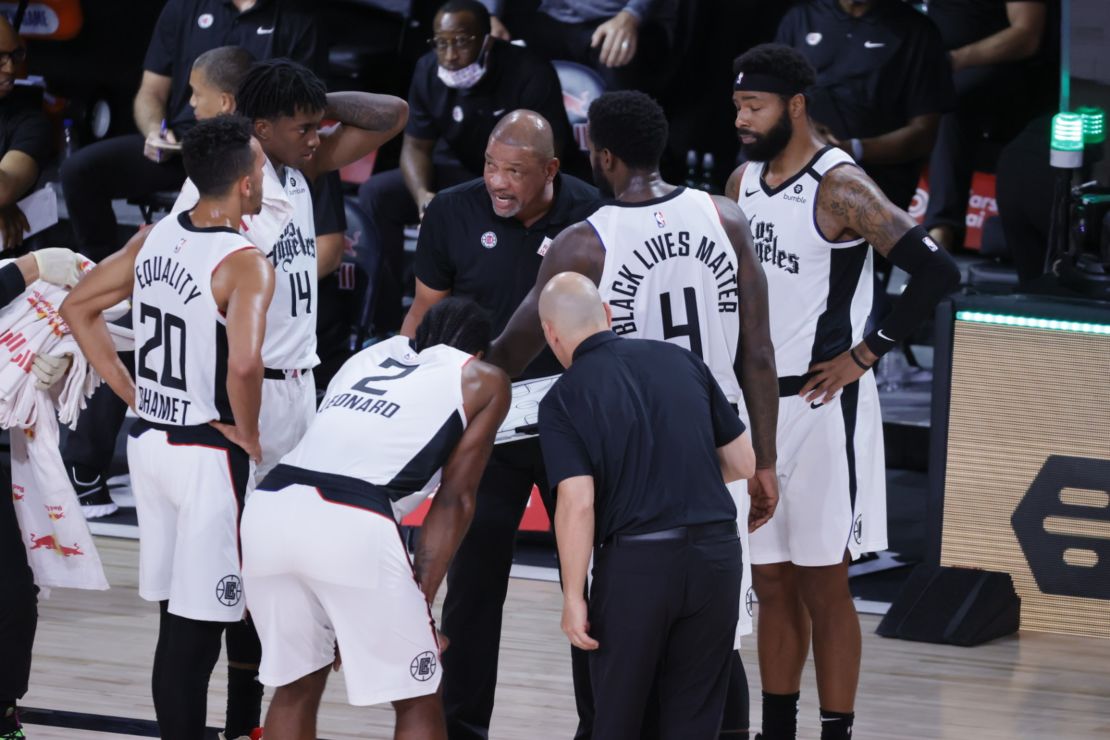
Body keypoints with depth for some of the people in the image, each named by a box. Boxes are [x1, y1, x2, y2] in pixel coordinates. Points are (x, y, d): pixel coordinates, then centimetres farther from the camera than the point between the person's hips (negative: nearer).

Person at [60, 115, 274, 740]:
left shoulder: (155, 240, 4)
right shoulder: (245, 263, -19)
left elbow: (78, 309, 12)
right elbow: (245, 364, -34)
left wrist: (135, 394, 13)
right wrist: (248, 436, -16)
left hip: (152, 441, 8)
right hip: (210, 454, -8)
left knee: (178, 616, 15)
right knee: (197, 627, -3)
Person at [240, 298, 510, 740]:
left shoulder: (370, 356, 33)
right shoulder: (481, 381, 20)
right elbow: (454, 500, 11)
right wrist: (422, 600, 9)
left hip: (267, 508, 5)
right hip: (351, 525, -5)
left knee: (294, 689, 23)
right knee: (418, 703, 10)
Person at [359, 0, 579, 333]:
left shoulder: (529, 75, -26)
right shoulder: (429, 71, -10)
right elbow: (416, 146, -3)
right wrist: (423, 195, -26)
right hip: (462, 171, 5)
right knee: (376, 194, -14)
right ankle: (384, 324, -9)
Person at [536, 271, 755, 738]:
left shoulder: (563, 400, -4)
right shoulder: (680, 361, 8)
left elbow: (578, 504, -14)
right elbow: (745, 462, 13)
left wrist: (573, 597, -9)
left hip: (635, 562, -4)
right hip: (716, 554, 4)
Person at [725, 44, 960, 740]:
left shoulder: (840, 186, -14)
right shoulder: (744, 182, 9)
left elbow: (937, 272, -22)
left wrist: (864, 354, -17)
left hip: (822, 408, -7)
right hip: (756, 403, 7)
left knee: (823, 586, -3)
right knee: (772, 582, 13)